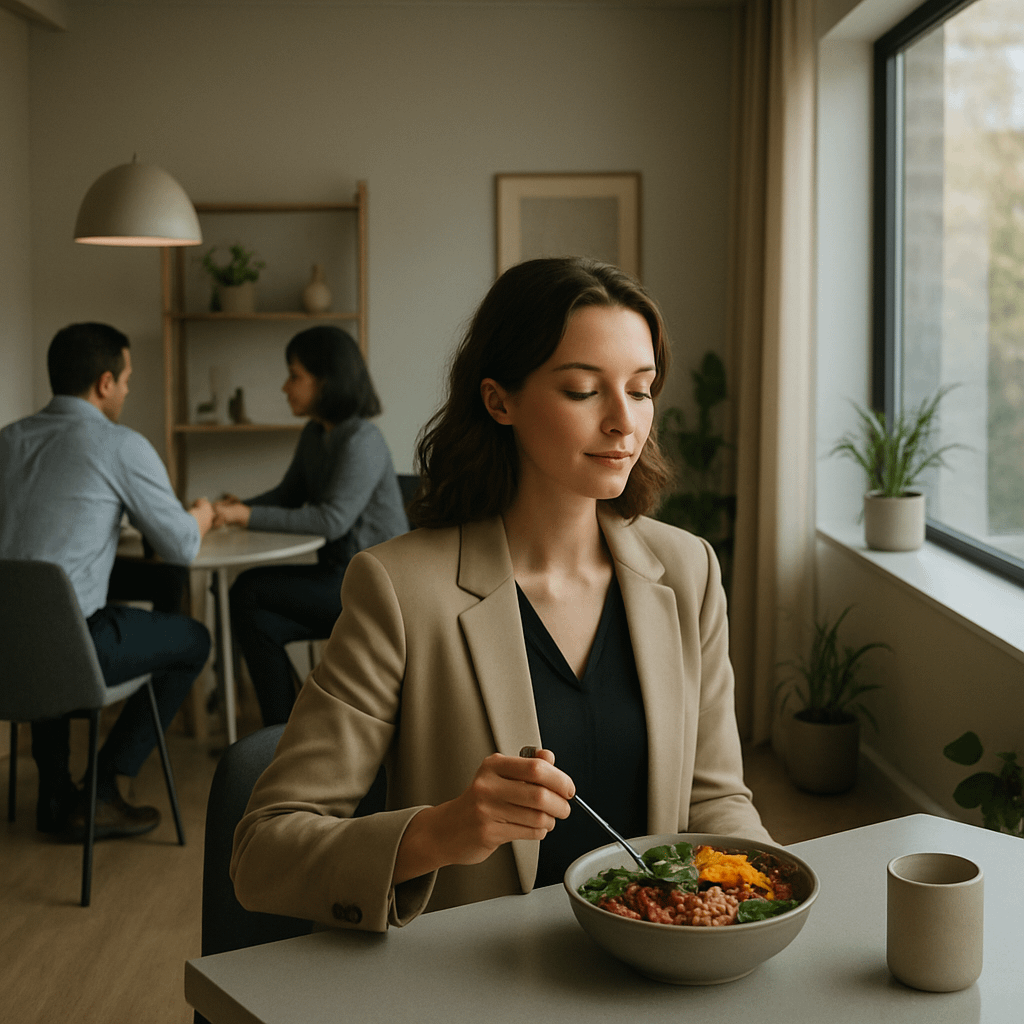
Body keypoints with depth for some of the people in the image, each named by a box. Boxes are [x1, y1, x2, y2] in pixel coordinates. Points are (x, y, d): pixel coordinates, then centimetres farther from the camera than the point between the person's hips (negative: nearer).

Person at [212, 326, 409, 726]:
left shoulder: (362, 441, -18)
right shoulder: (314, 435, 10)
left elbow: (333, 520, -24)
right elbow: (288, 495, 19)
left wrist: (250, 517, -24)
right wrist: (240, 506, -1)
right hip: (339, 575, 8)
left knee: (248, 591, -17)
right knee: (259, 624, -14)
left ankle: (284, 732, -7)